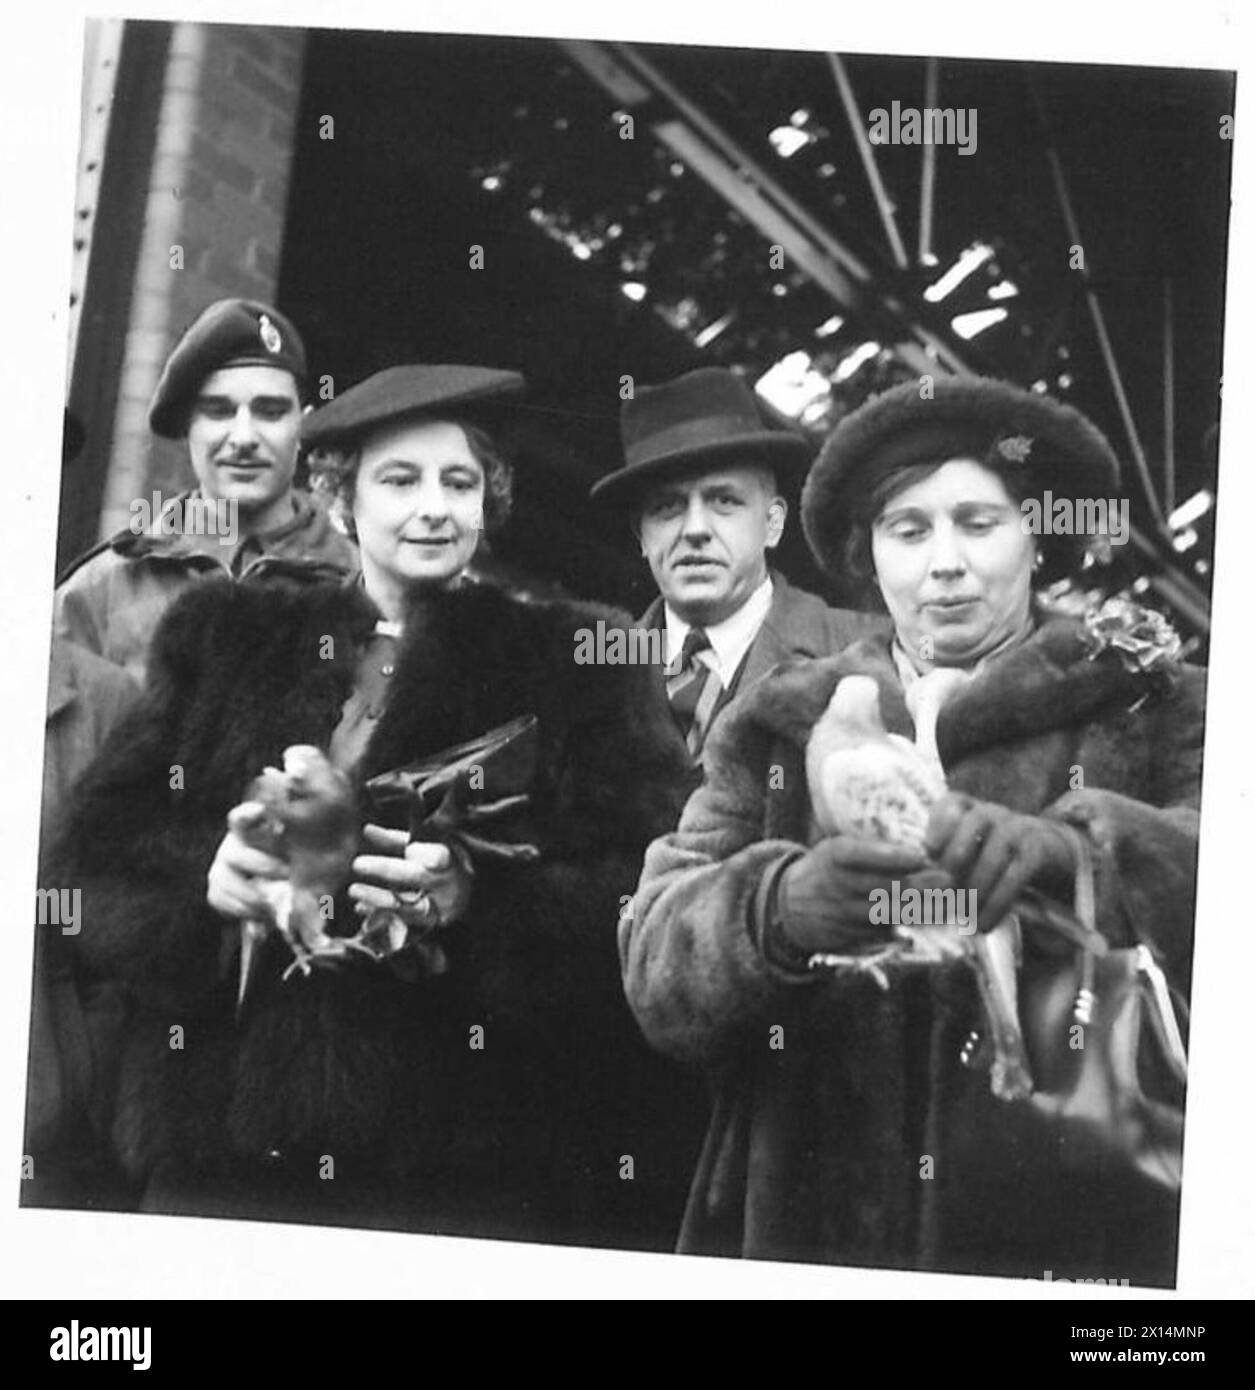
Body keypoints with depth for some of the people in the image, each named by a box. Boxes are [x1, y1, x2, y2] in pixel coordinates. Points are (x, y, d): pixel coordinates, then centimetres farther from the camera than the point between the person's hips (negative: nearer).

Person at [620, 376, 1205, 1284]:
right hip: (812, 1220, 2)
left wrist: (1071, 852, -31)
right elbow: (656, 961, -4)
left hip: (1070, 1232, -1)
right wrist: (779, 909, -23)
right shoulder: (782, 729, 8)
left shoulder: (1147, 707, 3)